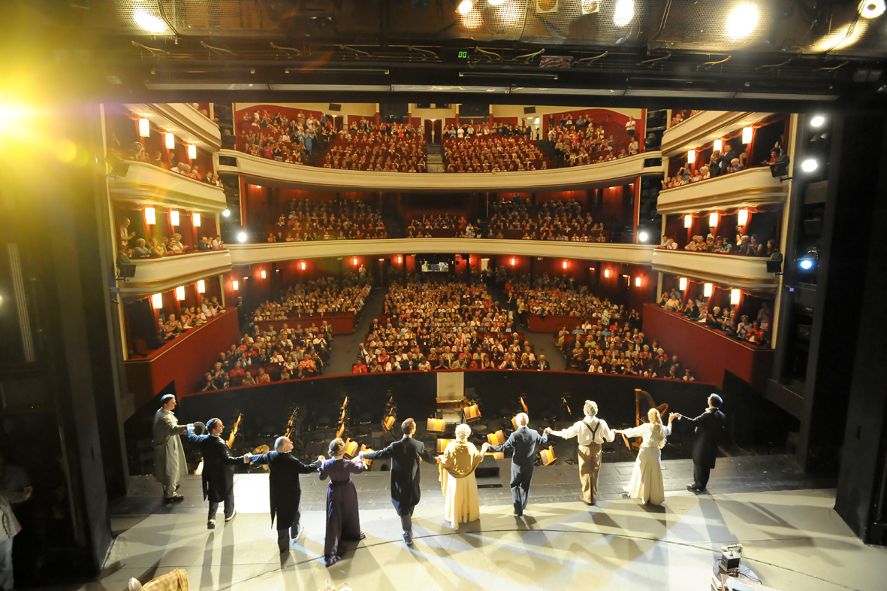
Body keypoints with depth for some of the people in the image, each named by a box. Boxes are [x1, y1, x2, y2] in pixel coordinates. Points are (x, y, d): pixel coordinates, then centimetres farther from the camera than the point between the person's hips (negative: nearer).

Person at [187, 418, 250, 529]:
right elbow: (227, 459, -38)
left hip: (211, 473, 5)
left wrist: (190, 428, 28)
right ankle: (229, 514, 39)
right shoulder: (220, 444, -33)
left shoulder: (203, 439, -13)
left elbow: (192, 438, 9)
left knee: (214, 494, 21)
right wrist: (242, 459, -47)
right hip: (224, 474, -5)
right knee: (228, 493, 19)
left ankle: (211, 518, 14)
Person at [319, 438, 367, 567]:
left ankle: (330, 552, 3)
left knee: (333, 520, 5)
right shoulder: (348, 463, -23)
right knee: (349, 513, 24)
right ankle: (353, 534, 48)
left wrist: (321, 464, 9)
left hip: (334, 492, 0)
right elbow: (360, 469, -3)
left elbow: (322, 476, -2)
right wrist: (360, 460, 16)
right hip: (348, 491, 0)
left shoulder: (327, 464, -21)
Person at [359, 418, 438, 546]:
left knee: (403, 507, 8)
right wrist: (436, 459, 24)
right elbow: (428, 457, 0)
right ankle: (409, 515, 57)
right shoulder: (419, 445, -16)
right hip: (413, 481, 3)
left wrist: (364, 455, -2)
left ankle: (408, 535, 12)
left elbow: (380, 454, -17)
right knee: (410, 501, 29)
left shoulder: (395, 446, -23)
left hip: (399, 481, -3)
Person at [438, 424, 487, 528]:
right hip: (468, 477, 1)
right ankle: (470, 515, 36)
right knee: (469, 496, 21)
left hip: (455, 477, -1)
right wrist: (483, 449, 13)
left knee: (455, 498, 14)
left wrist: (441, 458, 4)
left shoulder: (451, 446, -23)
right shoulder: (470, 446, -17)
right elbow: (479, 458, -3)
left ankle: (455, 518, 24)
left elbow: (446, 462, -18)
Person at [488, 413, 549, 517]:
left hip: (517, 466, -3)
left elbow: (503, 447, -19)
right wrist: (546, 434, 28)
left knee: (515, 485, 14)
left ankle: (518, 509, 9)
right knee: (525, 486, 22)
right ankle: (522, 506, 36)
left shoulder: (514, 435, -22)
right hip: (529, 466, 4)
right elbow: (543, 441, 8)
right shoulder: (534, 433, -11)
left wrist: (491, 447, -6)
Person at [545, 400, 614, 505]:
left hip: (585, 449, -3)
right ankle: (593, 496, 34)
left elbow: (566, 434, -15)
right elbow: (609, 438, -4)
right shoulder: (602, 423, -15)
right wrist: (612, 432, 19)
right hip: (597, 449, 3)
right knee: (595, 473, 20)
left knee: (585, 473, 15)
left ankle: (588, 497, 26)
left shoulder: (580, 424, -22)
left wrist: (551, 432, -4)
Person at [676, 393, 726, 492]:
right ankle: (702, 484, 25)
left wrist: (682, 417, -20)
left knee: (699, 463, 4)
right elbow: (721, 430, 9)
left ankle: (698, 485, 11)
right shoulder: (722, 416, 2)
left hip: (702, 444, -7)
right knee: (706, 465, 15)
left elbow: (694, 422, -24)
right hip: (712, 444, 7)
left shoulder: (708, 415, -22)